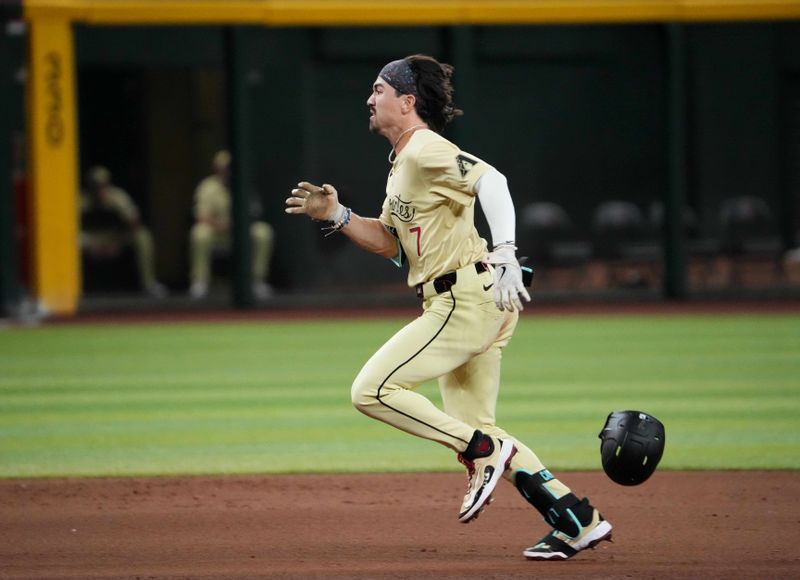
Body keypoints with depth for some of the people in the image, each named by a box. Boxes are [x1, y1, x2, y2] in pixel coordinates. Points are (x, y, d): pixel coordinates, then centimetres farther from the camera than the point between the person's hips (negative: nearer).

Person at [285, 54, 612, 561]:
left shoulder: (425, 150, -11)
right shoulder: (403, 163, 20)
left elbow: (489, 178, -27)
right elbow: (391, 243, 26)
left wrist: (504, 254, -39)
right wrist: (336, 216, 13)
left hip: (469, 299, -10)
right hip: (465, 305, 10)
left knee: (372, 390, -12)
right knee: (473, 430, 13)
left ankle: (484, 450, -9)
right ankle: (578, 521, 11)